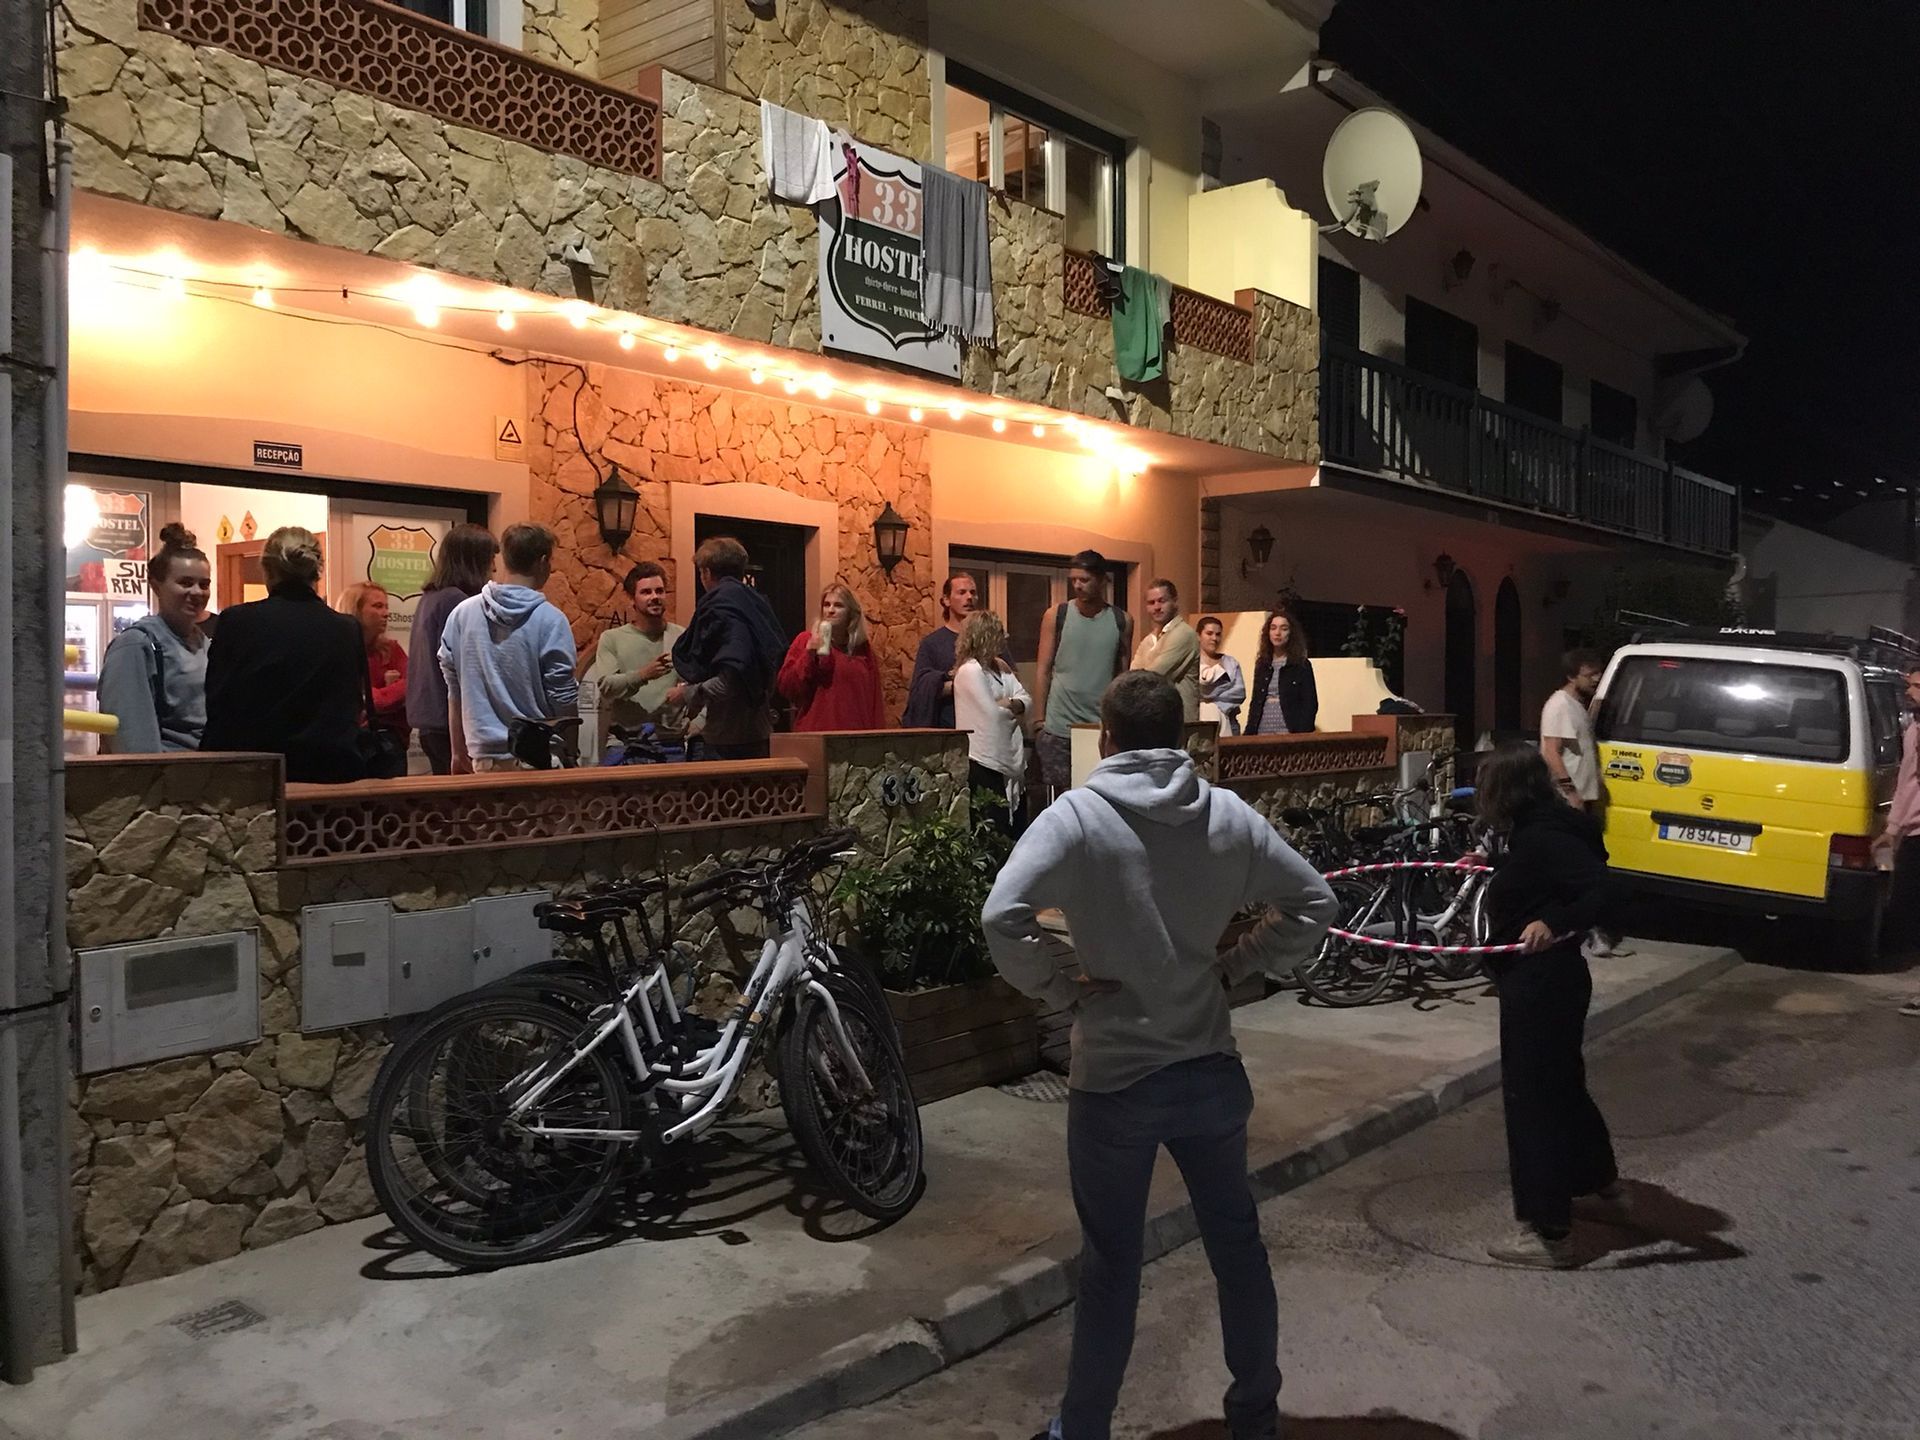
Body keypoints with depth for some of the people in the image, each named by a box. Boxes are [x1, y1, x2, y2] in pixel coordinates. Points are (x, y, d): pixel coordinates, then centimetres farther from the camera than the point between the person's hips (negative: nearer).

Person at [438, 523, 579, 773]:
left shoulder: (461, 613, 1)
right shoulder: (550, 619, -12)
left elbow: (454, 691, 6)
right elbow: (563, 698, -11)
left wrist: (459, 753, 16)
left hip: (484, 755, 4)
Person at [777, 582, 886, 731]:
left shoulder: (862, 647, 12)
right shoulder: (805, 640, 3)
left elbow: (873, 696, 14)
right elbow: (785, 687, -4)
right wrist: (809, 653, -13)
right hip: (815, 732, -3)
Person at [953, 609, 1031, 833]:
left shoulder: (1000, 667, 11)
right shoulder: (970, 671, -16)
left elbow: (1024, 700, 4)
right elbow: (992, 715, -19)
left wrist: (1010, 704, -17)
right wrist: (1012, 710, 0)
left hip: (1011, 760, 9)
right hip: (986, 764, -9)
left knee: (1017, 827, 13)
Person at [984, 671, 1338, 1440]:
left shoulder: (1076, 816, -13)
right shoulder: (1228, 814, -2)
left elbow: (1002, 918, -25)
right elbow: (1315, 903, 2)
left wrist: (1062, 990, -11)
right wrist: (1235, 965, 6)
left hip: (1114, 1079, -3)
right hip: (1213, 1071, 3)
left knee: (1110, 1267, 11)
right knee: (1237, 1245, 20)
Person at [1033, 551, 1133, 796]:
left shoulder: (1121, 621, 5)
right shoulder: (1057, 616, 3)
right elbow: (1044, 672, 3)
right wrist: (1038, 721, -3)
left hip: (1103, 727, 1)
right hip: (1058, 729, -1)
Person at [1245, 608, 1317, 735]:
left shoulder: (1302, 666, 3)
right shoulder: (1261, 666, 14)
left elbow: (1310, 704, -3)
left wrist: (1303, 735, -15)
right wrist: (1249, 734, 5)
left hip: (1289, 734, -4)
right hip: (1262, 732, 4)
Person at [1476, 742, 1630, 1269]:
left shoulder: (1544, 837, -22)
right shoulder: (1533, 831, 7)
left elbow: (1607, 890, -31)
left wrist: (1554, 923, -44)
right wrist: (1492, 865, 34)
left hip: (1540, 986, -10)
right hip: (1543, 982, 10)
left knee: (1533, 1099, -1)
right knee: (1561, 1086, 25)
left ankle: (1550, 1234, 9)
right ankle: (1605, 1186, 45)